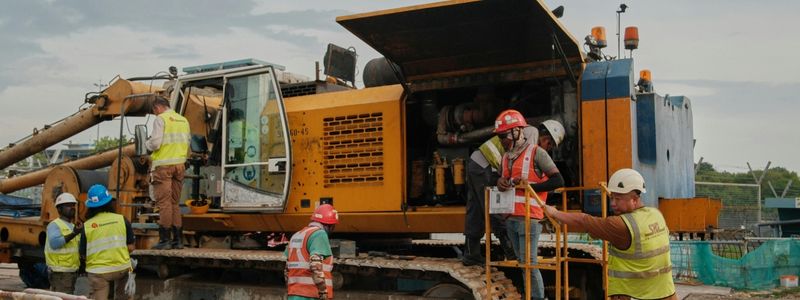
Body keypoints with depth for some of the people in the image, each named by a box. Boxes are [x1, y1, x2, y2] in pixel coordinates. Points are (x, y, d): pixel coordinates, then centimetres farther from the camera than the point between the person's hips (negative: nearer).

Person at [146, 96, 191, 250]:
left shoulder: (161, 119, -7)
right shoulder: (183, 120, 13)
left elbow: (155, 143, -14)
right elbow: (188, 143, 16)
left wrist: (147, 143, 6)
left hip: (163, 165, -6)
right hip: (179, 165, 6)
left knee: (164, 202, -3)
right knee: (175, 202, 12)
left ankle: (165, 239, -3)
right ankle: (178, 239, 13)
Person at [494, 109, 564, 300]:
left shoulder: (536, 152, -7)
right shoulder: (506, 157, 15)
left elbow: (558, 181, -11)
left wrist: (528, 186, -17)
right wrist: (501, 182, 4)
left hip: (528, 218, -7)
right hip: (510, 218, 7)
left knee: (529, 263, -8)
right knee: (523, 262, 13)